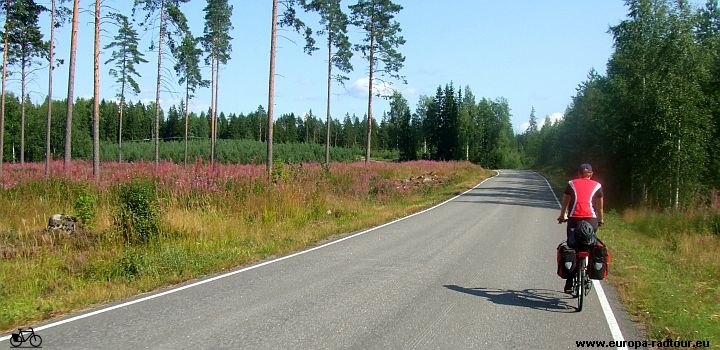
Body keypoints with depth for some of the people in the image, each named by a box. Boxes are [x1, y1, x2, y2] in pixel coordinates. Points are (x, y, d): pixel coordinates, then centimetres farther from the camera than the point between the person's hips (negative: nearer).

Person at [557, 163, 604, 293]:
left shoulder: (571, 184, 13)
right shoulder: (597, 186, 13)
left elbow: (565, 203, 17)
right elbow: (600, 206, 20)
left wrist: (562, 216, 32)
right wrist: (600, 220, 35)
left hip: (574, 219, 0)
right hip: (591, 220, 0)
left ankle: (569, 285, 4)